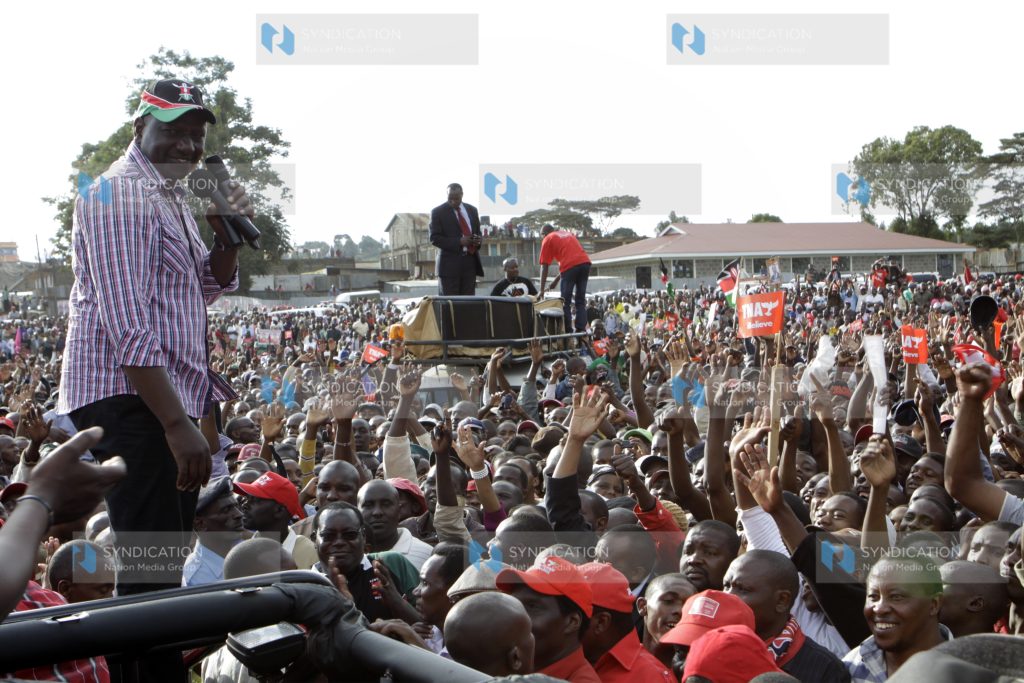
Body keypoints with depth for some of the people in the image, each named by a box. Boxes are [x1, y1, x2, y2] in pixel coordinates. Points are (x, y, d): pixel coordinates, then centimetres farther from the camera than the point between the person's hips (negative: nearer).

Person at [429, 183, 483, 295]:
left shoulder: (472, 210, 14)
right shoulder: (438, 212, -1)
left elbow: (478, 232, 23)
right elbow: (434, 238, -7)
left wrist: (479, 240, -3)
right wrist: (459, 242, -17)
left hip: (470, 262, 4)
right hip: (450, 264, -4)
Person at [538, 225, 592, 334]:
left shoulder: (547, 239, 13)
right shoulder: (568, 233, 32)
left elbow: (544, 266, 7)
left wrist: (542, 290, 8)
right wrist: (556, 280, 35)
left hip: (570, 266, -5)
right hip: (585, 262, 5)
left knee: (565, 301, 4)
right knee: (580, 300, 12)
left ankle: (568, 331, 0)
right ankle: (581, 330, 5)